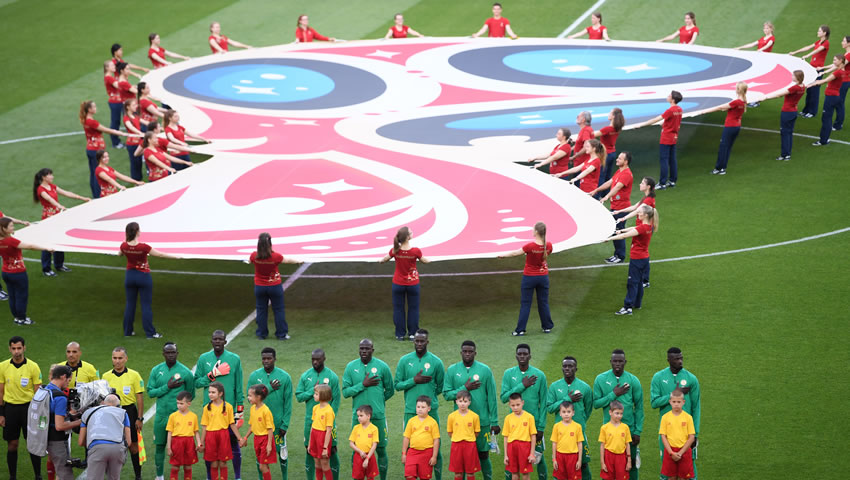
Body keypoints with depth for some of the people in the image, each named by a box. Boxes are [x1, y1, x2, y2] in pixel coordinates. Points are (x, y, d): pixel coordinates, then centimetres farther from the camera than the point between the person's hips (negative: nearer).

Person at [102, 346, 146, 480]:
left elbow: (140, 398, 0)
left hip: (129, 411, -2)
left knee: (133, 446, 2)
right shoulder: (106, 376, 5)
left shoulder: (134, 375, -2)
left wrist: (139, 418, -4)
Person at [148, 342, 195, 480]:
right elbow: (150, 392, -1)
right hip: (161, 415, 3)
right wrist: (167, 387, -11)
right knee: (159, 445, 9)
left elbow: (190, 395, 7)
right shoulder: (156, 370, 5)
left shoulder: (185, 372, -2)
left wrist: (180, 404, 0)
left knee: (179, 447, -3)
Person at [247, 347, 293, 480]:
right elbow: (251, 398, -6)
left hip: (278, 423, -1)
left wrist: (285, 424, -7)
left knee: (282, 452, 4)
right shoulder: (254, 376, 1)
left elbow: (288, 403, -2)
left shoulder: (284, 377, -3)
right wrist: (269, 389, -14)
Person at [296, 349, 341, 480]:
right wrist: (313, 390, -13)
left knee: (331, 450, -1)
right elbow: (298, 396, 2)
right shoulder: (305, 376, 5)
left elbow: (336, 400, -4)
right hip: (310, 420, 2)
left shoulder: (332, 376, -3)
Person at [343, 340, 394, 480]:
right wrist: (363, 385, -13)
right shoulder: (351, 367, 3)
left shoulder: (382, 367, 0)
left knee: (381, 449, 3)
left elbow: (389, 391, 10)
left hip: (378, 416, -1)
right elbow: (345, 392, -3)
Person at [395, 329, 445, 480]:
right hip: (410, 411, 1)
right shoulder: (405, 360, 4)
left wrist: (428, 396, 4)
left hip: (431, 411, -1)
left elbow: (441, 387, 11)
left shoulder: (436, 362, 1)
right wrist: (414, 380, -11)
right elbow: (397, 385, 2)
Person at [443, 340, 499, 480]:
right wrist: (465, 388, -14)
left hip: (482, 421, -1)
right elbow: (446, 394, -1)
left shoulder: (485, 370, 0)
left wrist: (494, 422, -1)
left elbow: (492, 397, 1)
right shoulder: (452, 370, 4)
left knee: (483, 454, 3)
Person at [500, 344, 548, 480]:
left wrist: (541, 427, -5)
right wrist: (522, 386, -16)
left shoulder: (539, 375, -2)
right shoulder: (509, 374, 2)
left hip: (534, 422, -1)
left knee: (538, 456, 3)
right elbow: (503, 397, -7)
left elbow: (543, 403, -1)